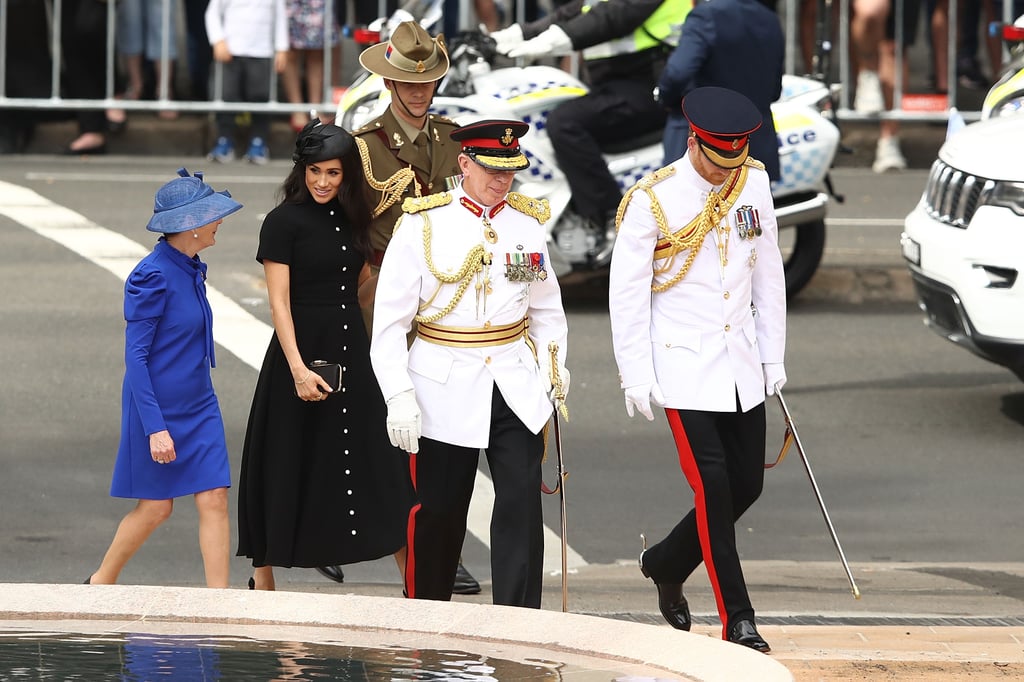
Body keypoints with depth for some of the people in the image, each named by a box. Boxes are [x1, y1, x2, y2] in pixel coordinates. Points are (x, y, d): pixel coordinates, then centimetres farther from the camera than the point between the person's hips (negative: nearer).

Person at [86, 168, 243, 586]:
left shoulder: (190, 269, 6)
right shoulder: (153, 276, -19)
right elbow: (135, 356, -19)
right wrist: (155, 427, -22)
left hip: (198, 406, 7)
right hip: (159, 408, -7)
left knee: (214, 500, -2)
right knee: (156, 508, 4)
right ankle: (100, 584, 25)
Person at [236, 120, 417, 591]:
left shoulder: (351, 218, 10)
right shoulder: (284, 221, -7)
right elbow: (279, 302, -12)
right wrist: (298, 368, -21)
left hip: (352, 352, 5)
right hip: (301, 349, -5)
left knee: (381, 461, 1)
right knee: (286, 468, 3)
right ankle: (263, 581, 15)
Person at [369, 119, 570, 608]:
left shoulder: (526, 223, 6)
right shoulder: (422, 225, -6)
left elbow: (547, 307, 18)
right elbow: (389, 321, -6)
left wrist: (554, 365, 3)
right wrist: (399, 397, -13)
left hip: (517, 389, 2)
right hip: (446, 392, -2)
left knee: (522, 503, -8)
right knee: (439, 512, 6)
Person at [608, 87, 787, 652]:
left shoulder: (754, 185, 3)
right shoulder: (652, 201, -12)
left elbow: (768, 273, 12)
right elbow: (626, 291, -9)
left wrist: (773, 356, 12)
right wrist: (636, 375, -12)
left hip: (742, 366, 6)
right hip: (684, 367, -6)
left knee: (747, 484, 7)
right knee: (713, 487, -10)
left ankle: (665, 564, 31)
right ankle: (737, 620, -4)